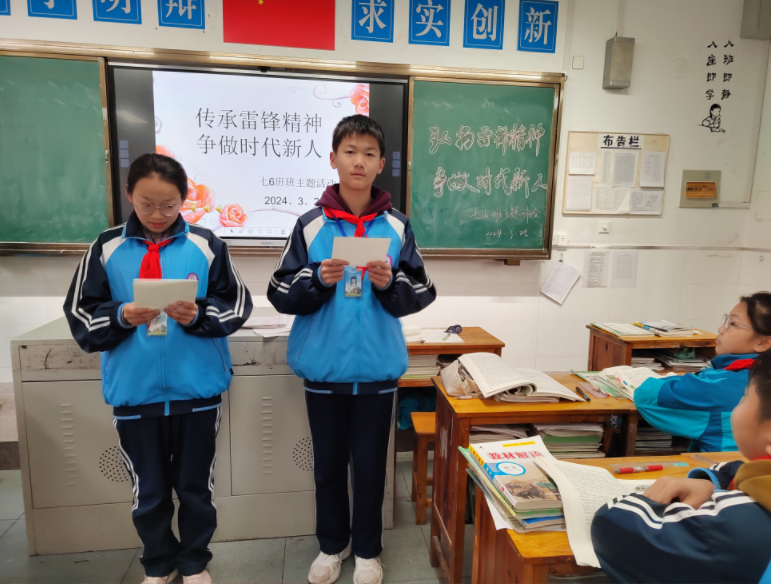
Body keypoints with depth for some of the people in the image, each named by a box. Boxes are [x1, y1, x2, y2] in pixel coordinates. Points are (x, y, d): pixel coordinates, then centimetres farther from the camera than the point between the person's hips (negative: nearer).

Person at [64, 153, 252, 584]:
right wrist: (121, 316, -17)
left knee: (196, 486, 14)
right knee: (148, 491, 16)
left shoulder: (205, 245, -2)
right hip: (134, 391, 1)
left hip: (197, 389, -1)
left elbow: (237, 305, -1)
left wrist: (198, 315, -18)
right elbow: (81, 315, 2)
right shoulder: (107, 248, 1)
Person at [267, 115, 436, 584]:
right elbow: (281, 294, -2)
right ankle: (332, 545, 39)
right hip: (324, 367, 0)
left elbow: (421, 294, 0)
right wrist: (318, 281, -19)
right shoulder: (311, 225, -1)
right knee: (328, 463, 15)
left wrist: (388, 284, -18)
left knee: (370, 464, 13)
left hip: (377, 368, 0)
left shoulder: (397, 226, 0)